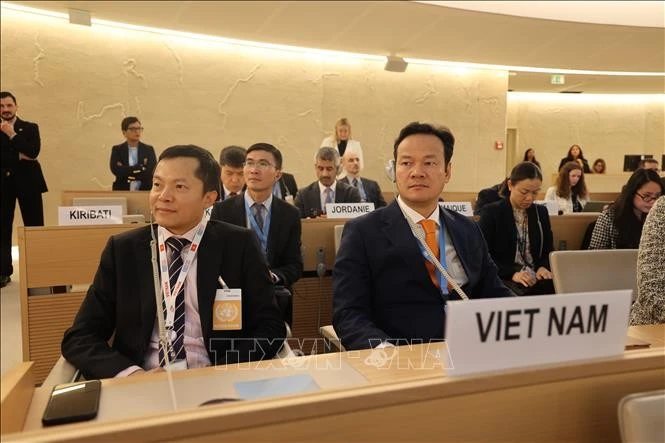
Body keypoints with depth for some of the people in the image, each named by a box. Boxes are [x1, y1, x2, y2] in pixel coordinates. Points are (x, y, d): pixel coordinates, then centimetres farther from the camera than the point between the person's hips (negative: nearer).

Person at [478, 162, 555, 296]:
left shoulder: (541, 212, 13)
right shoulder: (491, 212, -3)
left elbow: (548, 250, 17)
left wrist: (543, 267, -5)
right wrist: (512, 273, -20)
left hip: (537, 278, 5)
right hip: (503, 280, -5)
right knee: (523, 295, -36)